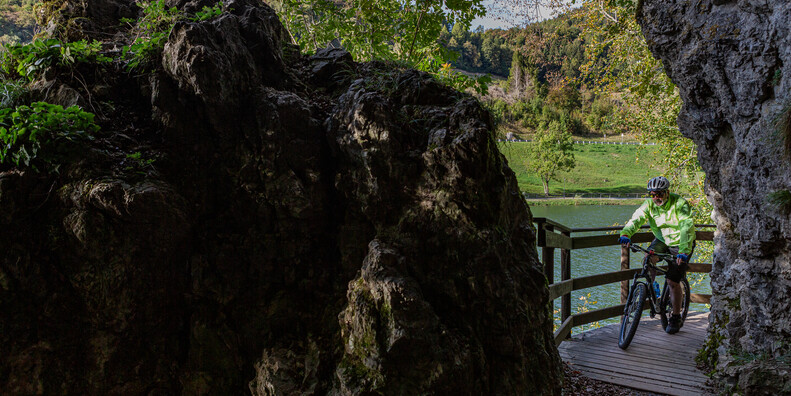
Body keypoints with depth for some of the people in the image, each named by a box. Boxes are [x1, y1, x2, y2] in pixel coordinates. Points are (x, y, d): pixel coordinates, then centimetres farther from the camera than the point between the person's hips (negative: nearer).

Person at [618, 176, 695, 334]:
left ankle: (676, 318, 8)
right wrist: (626, 233, -48)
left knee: (673, 281, -9)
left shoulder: (680, 204, -24)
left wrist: (684, 251, -47)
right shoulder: (649, 204, -12)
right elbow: (636, 219, -26)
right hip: (661, 240, 4)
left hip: (680, 243, -4)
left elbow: (687, 228, -33)